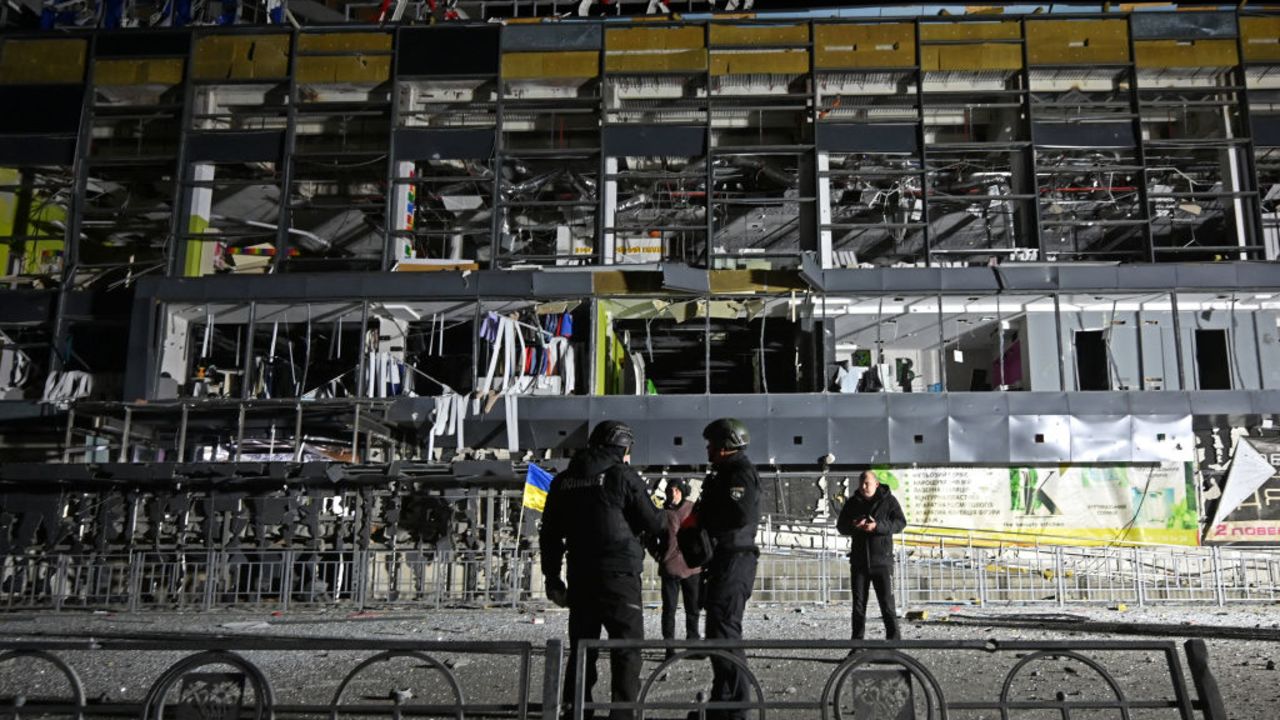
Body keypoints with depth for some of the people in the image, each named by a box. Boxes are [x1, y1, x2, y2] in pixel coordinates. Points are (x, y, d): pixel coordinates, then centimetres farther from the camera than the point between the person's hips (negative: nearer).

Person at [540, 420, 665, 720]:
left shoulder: (562, 481, 10)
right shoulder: (622, 475, -6)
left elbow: (549, 535, 11)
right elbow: (653, 524, -3)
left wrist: (553, 580, 17)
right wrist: (662, 515, 19)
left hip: (580, 578, 5)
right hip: (619, 575, -5)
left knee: (581, 648, 14)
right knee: (627, 648, 3)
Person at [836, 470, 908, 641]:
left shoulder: (889, 501, -2)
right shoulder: (852, 503, 6)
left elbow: (900, 522, -12)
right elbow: (841, 526, 7)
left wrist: (877, 526, -26)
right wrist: (854, 526, -16)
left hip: (882, 560, -3)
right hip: (859, 560, 3)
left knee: (887, 601, -2)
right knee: (858, 603, 9)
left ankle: (894, 637, 7)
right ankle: (857, 637, 17)